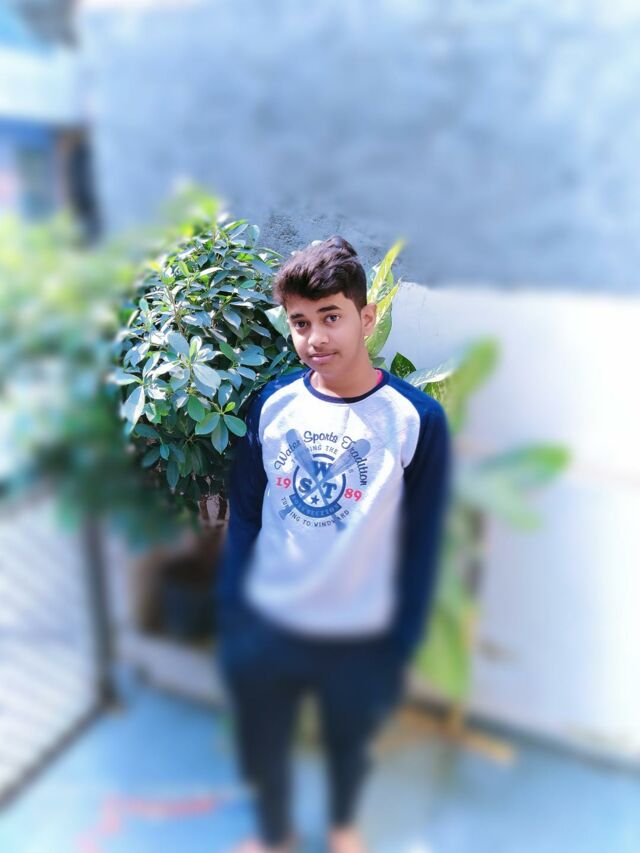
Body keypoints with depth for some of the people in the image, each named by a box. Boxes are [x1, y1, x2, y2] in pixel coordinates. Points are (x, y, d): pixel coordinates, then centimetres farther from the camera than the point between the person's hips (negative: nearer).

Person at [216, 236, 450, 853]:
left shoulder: (417, 420, -16)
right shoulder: (272, 403, -8)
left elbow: (421, 546, -9)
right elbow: (243, 515, 0)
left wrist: (399, 651, -4)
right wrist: (228, 618, 2)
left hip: (359, 639, -1)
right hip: (264, 628, 2)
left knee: (348, 745, 24)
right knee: (262, 751, 22)